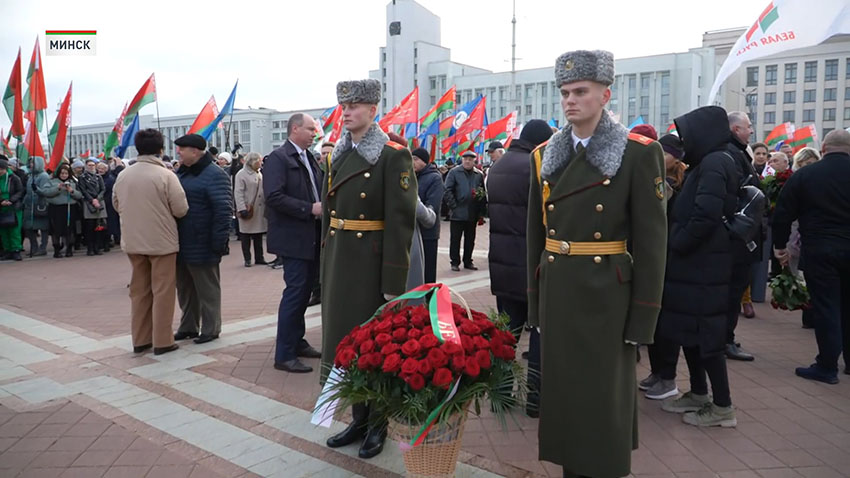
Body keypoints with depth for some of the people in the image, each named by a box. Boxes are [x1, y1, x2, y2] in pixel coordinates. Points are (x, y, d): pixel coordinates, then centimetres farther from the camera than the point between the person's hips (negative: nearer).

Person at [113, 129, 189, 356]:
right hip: (162, 241, -5)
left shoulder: (122, 176, 0)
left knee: (139, 291, 15)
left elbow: (117, 205, 12)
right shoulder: (166, 175, -15)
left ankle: (140, 340, 22)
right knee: (162, 292, 4)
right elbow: (181, 210, -13)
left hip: (133, 241, 5)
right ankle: (162, 341, 8)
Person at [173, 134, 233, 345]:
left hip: (201, 246, -8)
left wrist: (219, 241, -22)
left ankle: (210, 329, 15)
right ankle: (188, 326, 29)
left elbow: (223, 210, -18)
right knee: (185, 288, 17)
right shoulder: (181, 173, 13)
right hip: (181, 244, 8)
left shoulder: (214, 175, -13)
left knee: (207, 289, 4)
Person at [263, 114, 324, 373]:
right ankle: (284, 355, 3)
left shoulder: (310, 158, 15)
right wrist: (310, 209, -21)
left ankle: (297, 341, 29)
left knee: (304, 291, 15)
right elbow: (273, 197, -21)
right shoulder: (278, 158, -11)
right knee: (295, 292, -6)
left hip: (313, 237, 8)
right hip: (293, 237, -8)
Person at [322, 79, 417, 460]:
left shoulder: (394, 156, -10)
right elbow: (328, 212, 15)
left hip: (373, 265, -7)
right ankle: (359, 419, 31)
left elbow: (400, 222, -15)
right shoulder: (337, 155, 11)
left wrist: (394, 282, -18)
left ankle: (378, 424, 25)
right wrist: (326, 263, 12)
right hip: (339, 263, 7)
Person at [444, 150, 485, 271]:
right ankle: (455, 262, 14)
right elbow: (448, 190, -5)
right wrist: (453, 206, -11)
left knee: (470, 239, 11)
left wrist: (480, 209, -1)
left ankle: (468, 261, 23)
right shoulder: (454, 173, -1)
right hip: (458, 213, -3)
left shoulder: (479, 174, 6)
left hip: (473, 214, 3)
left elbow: (484, 191, 6)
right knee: (455, 238, 4)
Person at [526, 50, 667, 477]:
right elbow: (535, 234, 10)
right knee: (562, 389, 13)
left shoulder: (639, 153, -7)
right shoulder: (544, 155, 7)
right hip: (556, 291, 5)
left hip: (607, 294, -4)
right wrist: (535, 300, 8)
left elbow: (651, 241, -8)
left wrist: (642, 318, -10)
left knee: (605, 395, 5)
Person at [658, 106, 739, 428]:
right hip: (695, 261, 10)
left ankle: (723, 407, 7)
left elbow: (706, 215, -25)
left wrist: (676, 245, -14)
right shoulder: (707, 163, 15)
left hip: (703, 263, -10)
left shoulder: (715, 163, -16)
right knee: (690, 328, 15)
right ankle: (698, 394, 26)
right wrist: (677, 244, 10)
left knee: (705, 331, -3)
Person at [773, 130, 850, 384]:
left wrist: (780, 245, 9)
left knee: (825, 307, 1)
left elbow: (783, 214, -2)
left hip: (819, 250, -3)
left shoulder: (803, 175, -4)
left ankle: (827, 367, 5)